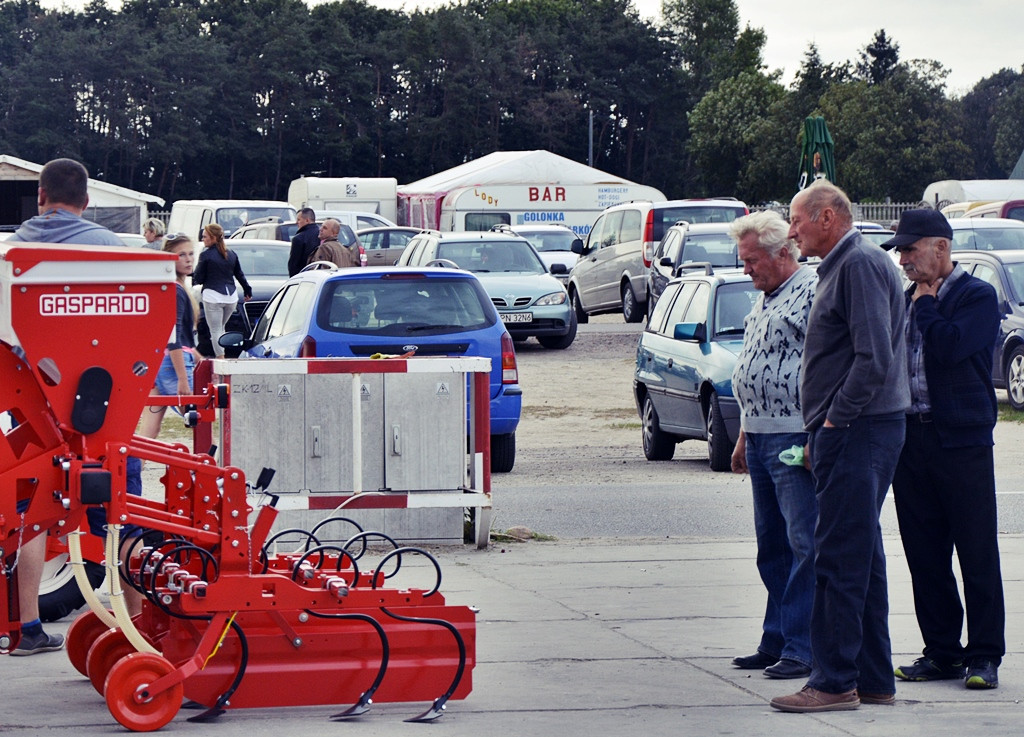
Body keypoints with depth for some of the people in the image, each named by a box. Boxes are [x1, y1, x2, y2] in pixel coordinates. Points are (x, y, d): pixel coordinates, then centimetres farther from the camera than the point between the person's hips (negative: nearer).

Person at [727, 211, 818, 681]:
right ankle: (776, 642, 17)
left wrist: (816, 438, -21)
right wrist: (744, 436, 24)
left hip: (795, 441, -10)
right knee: (771, 547, 12)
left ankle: (803, 649, -8)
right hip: (761, 439, 10)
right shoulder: (764, 302, 19)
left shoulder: (813, 294, -10)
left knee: (805, 545, -8)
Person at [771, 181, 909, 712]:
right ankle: (873, 679, 17)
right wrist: (823, 431, 16)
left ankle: (834, 682, -7)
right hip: (850, 431, 11)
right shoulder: (842, 266, 19)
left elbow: (875, 357, -22)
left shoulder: (861, 264, -13)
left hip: (855, 431, -11)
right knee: (861, 557, 12)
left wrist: (835, 420, -16)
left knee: (840, 558, -9)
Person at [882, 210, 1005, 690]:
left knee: (977, 553, -2)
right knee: (924, 554, 8)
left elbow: (949, 348, -19)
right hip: (911, 438, 6)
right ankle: (941, 652, 15)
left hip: (962, 439, -6)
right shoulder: (905, 301, 16)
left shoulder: (977, 297, -4)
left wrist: (925, 305, -6)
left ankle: (983, 655, 3)